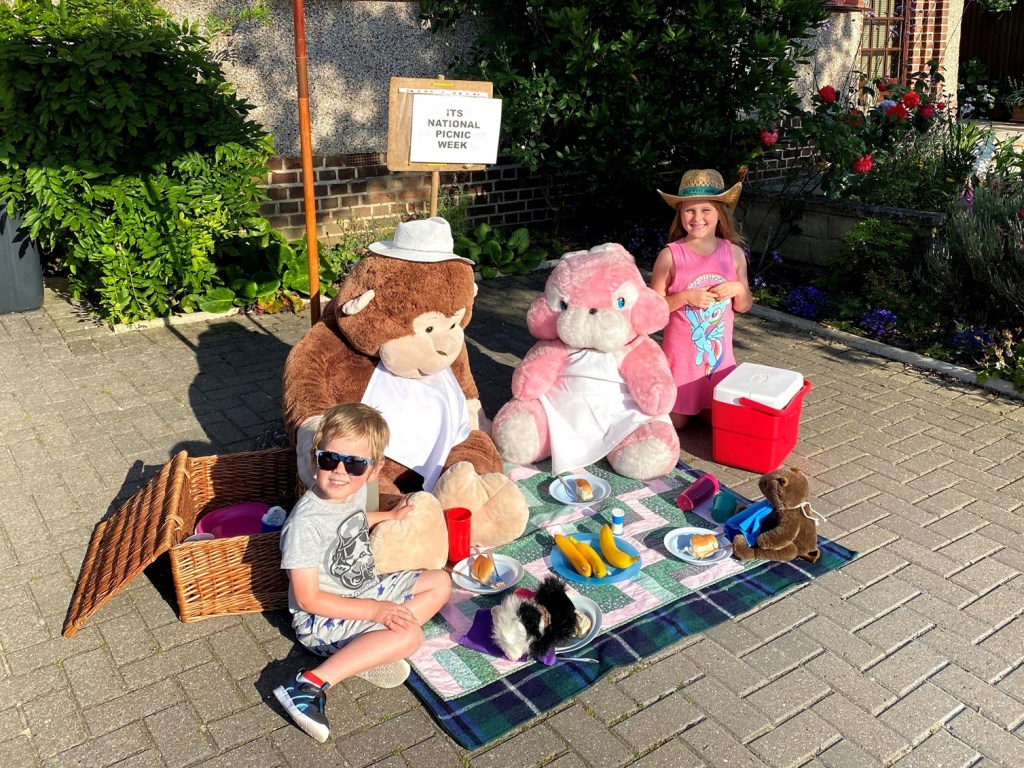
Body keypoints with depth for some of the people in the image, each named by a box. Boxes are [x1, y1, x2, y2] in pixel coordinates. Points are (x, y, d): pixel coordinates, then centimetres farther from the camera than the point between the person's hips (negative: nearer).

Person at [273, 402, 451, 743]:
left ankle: (369, 652, -5)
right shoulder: (307, 522, -28)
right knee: (409, 635, -28)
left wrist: (390, 516, 24)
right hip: (320, 618, -9)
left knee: (440, 583, 8)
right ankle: (312, 684, -24)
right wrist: (374, 611, -24)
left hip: (364, 591, 9)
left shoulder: (356, 490, -5)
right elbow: (307, 598, -24)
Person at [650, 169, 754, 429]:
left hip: (719, 353, 3)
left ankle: (702, 406, 39)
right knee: (674, 422, 3)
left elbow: (743, 306, 8)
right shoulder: (670, 255, -11)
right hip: (680, 355, -3)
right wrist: (686, 297, -22)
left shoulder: (733, 253, -1)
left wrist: (738, 289, -13)